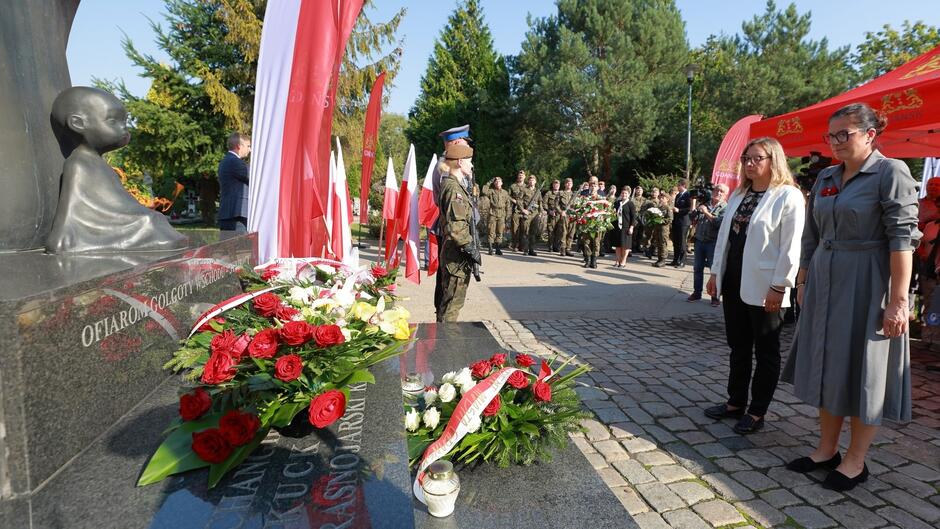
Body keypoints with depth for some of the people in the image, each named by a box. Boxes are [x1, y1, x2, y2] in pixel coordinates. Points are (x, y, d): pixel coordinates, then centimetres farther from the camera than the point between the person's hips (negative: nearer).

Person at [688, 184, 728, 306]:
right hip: (699, 240, 5)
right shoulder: (704, 204, 12)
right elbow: (693, 218, 12)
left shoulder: (725, 208, -2)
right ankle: (697, 292, 20)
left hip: (713, 242, -4)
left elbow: (720, 223, -17)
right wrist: (697, 209, -3)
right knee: (697, 268, 9)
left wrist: (706, 212, -14)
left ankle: (715, 296, 3)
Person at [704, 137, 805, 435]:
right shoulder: (739, 194, 13)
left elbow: (791, 247, -13)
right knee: (738, 346, 16)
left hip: (763, 287, -7)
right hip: (734, 282, 7)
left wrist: (779, 287, -16)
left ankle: (757, 413, 19)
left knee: (765, 352, 8)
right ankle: (736, 402, 28)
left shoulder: (788, 196, -9)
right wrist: (716, 272, 11)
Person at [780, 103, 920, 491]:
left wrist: (898, 299, -19)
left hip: (866, 284, -6)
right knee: (826, 367, 12)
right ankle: (827, 449, 25)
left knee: (860, 371, 3)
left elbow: (902, 237, -15)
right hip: (824, 284, 6)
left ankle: (855, 461, 19)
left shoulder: (890, 172, -8)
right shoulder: (825, 177, 11)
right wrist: (803, 281, 13)